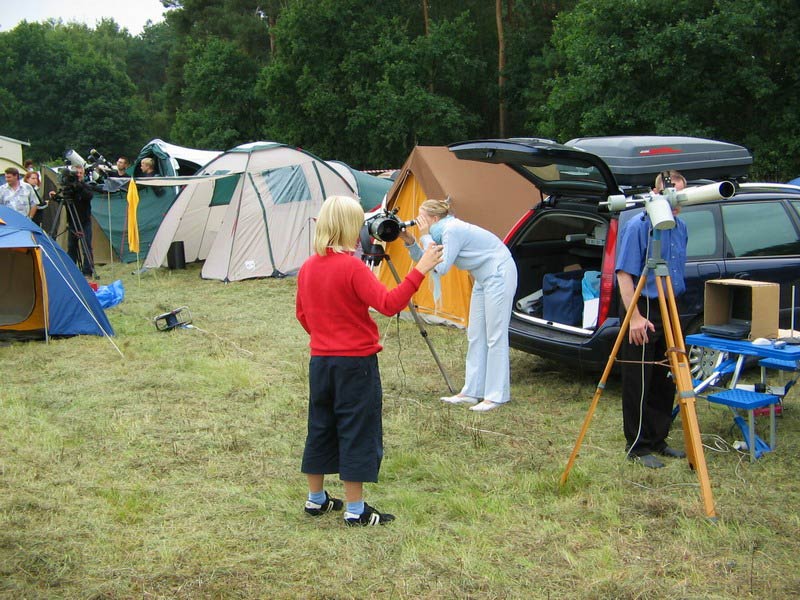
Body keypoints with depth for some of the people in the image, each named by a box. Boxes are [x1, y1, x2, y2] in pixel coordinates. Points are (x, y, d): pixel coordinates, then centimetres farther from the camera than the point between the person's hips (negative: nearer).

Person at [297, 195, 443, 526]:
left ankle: (316, 499, 27)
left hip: (320, 360, 7)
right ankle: (355, 510, 7)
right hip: (356, 363, -7)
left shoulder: (307, 268, 5)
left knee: (320, 429, 16)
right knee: (357, 433, 2)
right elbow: (389, 304, -26)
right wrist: (419, 271, -25)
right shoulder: (352, 268, -17)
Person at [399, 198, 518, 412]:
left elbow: (441, 268, -26)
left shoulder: (453, 230, -22)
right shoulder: (443, 232, 6)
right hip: (483, 278, 10)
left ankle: (496, 395, -2)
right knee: (475, 336, 11)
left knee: (495, 336, -7)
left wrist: (426, 237, -20)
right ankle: (472, 391, 16)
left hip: (499, 275, -10)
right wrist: (410, 242, -1)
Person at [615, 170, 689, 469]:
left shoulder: (680, 228, 11)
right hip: (643, 310, -8)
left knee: (665, 382, 14)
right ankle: (639, 446, 8)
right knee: (638, 384, 0)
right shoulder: (637, 226, -14)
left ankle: (658, 440, 25)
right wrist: (635, 317, -25)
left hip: (670, 311, 8)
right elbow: (624, 275, -18)